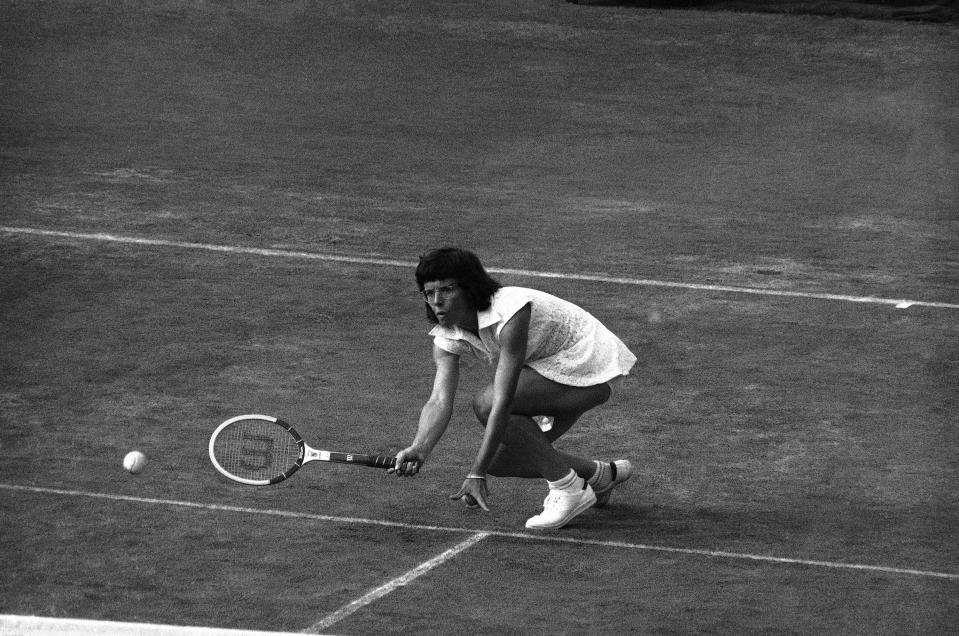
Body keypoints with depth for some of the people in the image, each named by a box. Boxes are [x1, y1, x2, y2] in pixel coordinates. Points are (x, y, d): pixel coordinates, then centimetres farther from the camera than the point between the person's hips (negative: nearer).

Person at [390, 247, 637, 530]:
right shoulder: (446, 337, -8)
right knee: (499, 460, 1)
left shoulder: (510, 312, -33)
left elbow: (502, 401, -36)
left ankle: (567, 489, -13)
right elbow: (439, 400, -19)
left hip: (590, 366, -9)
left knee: (486, 402, -25)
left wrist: (477, 474, -38)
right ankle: (600, 475, 22)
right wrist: (419, 449, -40)